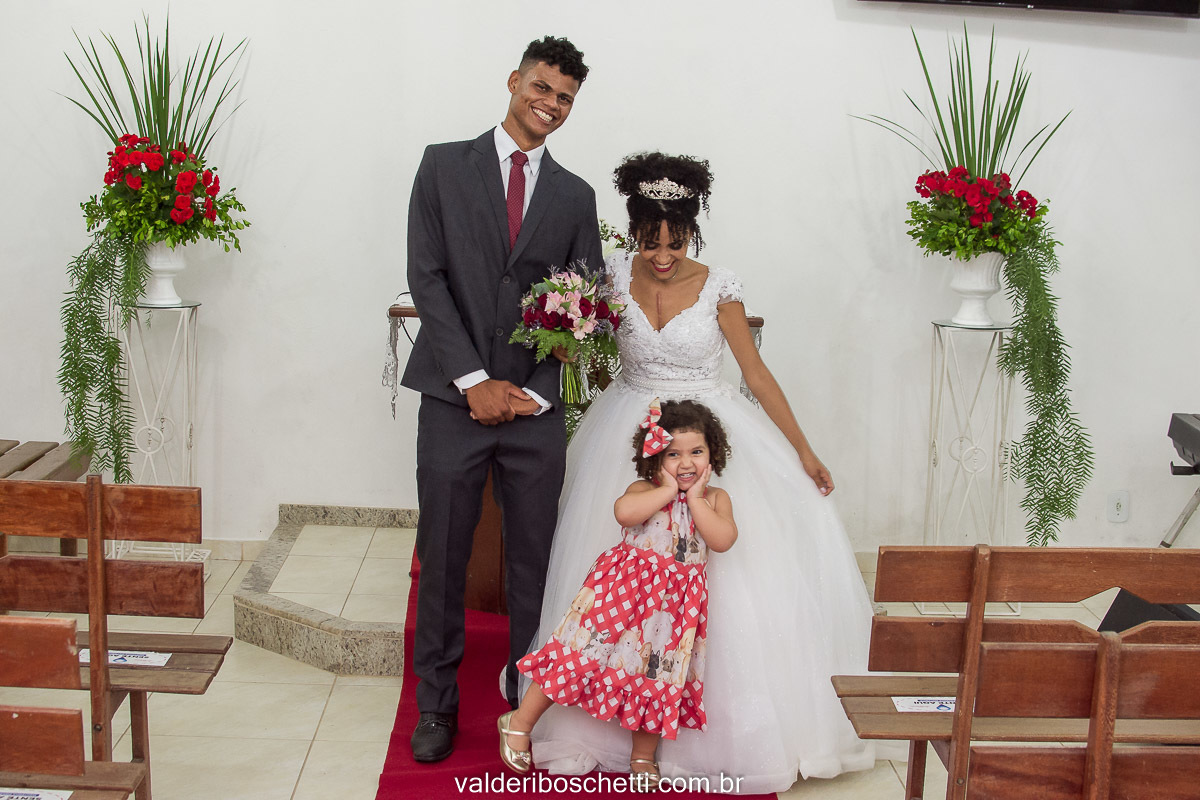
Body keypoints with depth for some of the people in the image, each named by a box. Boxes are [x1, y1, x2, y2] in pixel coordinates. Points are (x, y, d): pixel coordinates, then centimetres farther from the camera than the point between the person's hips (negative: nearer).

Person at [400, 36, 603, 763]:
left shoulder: (575, 195, 12)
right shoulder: (445, 165, 5)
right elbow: (426, 275, -3)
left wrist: (535, 391, -5)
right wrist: (473, 382, -10)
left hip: (537, 408, 2)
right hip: (454, 400, -2)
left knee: (534, 561, 8)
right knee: (442, 559, 5)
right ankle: (437, 704, 19)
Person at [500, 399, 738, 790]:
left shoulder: (715, 498, 4)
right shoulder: (644, 490, -5)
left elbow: (723, 539, -14)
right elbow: (623, 511, -28)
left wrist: (695, 498, -11)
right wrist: (668, 490, -18)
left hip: (676, 603, 3)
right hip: (625, 589, -3)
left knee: (659, 675, 11)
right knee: (583, 654, -4)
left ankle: (642, 756, 29)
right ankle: (519, 723, 11)